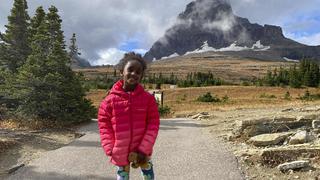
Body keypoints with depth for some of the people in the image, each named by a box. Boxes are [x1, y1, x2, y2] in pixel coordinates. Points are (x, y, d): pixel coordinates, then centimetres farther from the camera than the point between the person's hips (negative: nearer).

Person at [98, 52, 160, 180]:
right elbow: (104, 125, -4)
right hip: (120, 152, 0)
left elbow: (153, 124, -9)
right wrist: (110, 149, -8)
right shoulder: (110, 99, -10)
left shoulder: (148, 98, -10)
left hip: (141, 149, 1)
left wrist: (144, 148, -14)